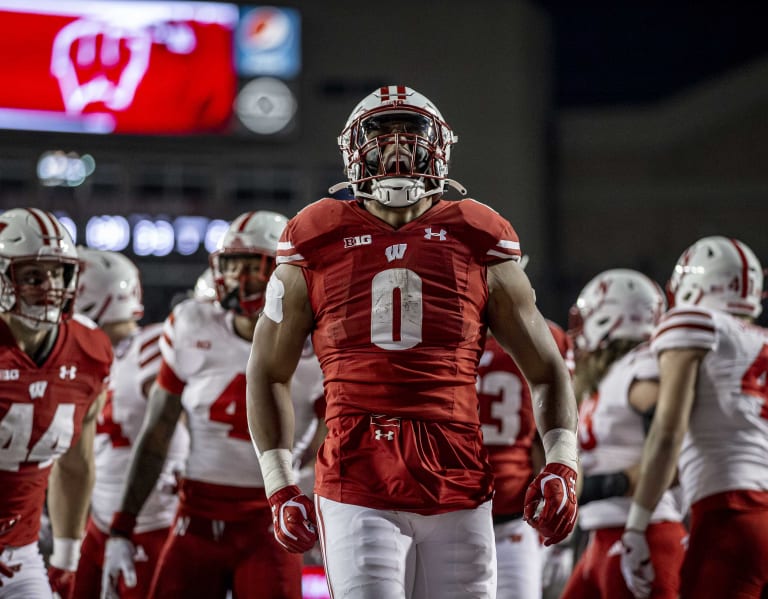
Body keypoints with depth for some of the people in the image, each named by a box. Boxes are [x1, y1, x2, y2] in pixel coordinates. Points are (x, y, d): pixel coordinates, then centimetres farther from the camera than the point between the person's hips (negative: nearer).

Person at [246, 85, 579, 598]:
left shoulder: (478, 247, 8)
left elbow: (548, 370, 14)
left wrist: (561, 467, -1)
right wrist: (280, 488, 7)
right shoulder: (317, 248, 7)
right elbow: (269, 374, 15)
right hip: (357, 493, -1)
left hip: (458, 492, 2)